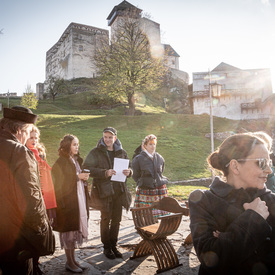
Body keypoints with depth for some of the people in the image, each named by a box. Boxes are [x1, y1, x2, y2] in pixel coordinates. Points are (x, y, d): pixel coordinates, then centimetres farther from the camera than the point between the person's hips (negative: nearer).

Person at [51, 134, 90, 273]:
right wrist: (77, 177, -17)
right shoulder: (61, 162, -10)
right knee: (69, 230, -1)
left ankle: (73, 259, 22)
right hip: (67, 201, -8)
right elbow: (61, 182, -15)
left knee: (76, 229, 11)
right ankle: (69, 262, 12)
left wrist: (84, 177, 2)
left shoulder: (76, 160, 14)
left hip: (79, 199, 8)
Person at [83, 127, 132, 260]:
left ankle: (113, 245, 25)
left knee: (116, 219, 10)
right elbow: (87, 168, -11)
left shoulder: (122, 152, 11)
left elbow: (128, 168, 20)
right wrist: (105, 173, -22)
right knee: (106, 219, 1)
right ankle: (106, 247, 17)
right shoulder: (95, 152, -2)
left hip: (119, 189, 4)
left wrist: (128, 172, -5)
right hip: (104, 190, -4)